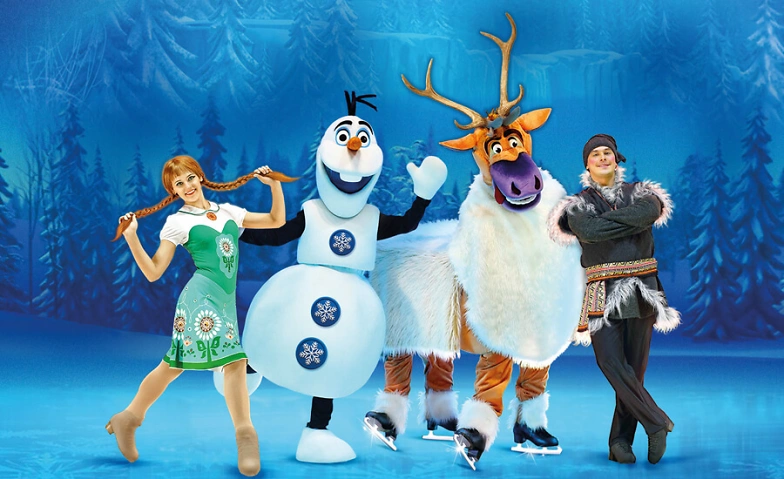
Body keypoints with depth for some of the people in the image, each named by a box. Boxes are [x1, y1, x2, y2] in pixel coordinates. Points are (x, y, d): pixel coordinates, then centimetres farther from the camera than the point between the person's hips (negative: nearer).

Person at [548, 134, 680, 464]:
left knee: (635, 366, 0)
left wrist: (605, 219, -9)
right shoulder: (578, 204, 9)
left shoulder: (640, 193, 12)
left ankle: (621, 441, 8)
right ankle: (657, 423, -6)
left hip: (641, 288, 1)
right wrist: (631, 222, -8)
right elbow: (588, 231, -13)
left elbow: (650, 211, -12)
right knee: (609, 360, -18)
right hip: (604, 293, -1)